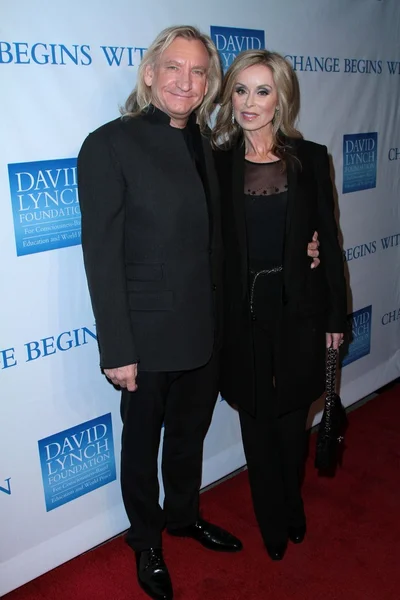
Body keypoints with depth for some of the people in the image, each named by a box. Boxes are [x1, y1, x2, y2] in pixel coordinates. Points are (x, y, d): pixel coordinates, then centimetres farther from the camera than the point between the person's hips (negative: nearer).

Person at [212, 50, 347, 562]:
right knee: (257, 423, 13)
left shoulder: (310, 158, -1)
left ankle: (290, 509, 43)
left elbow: (327, 239, 1)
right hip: (243, 314, 0)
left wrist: (336, 315, 2)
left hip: (298, 311, 0)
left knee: (292, 422, 15)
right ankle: (273, 524, 37)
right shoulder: (218, 162, -2)